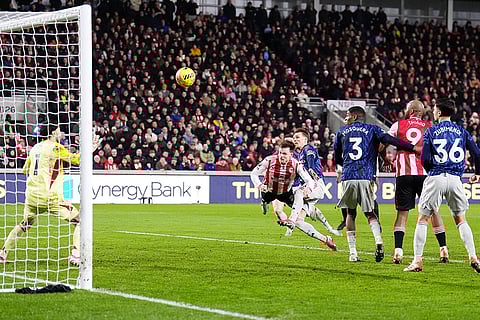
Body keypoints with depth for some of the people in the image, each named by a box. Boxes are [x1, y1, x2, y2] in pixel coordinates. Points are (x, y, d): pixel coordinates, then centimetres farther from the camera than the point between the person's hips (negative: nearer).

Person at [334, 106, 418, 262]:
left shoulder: (342, 132, 16)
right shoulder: (372, 129, 11)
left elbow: (337, 159, 23)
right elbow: (390, 140, -7)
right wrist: (414, 148, -11)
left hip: (348, 178, 1)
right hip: (366, 178, -1)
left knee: (350, 214, 14)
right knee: (370, 213, 10)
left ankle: (353, 253, 8)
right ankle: (378, 241, -19)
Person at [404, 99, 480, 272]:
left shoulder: (430, 131, 1)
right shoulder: (462, 131, 9)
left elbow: (425, 160, -5)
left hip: (435, 179, -3)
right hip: (455, 179, 3)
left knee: (422, 219, 5)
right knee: (461, 220, 15)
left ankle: (417, 261, -1)